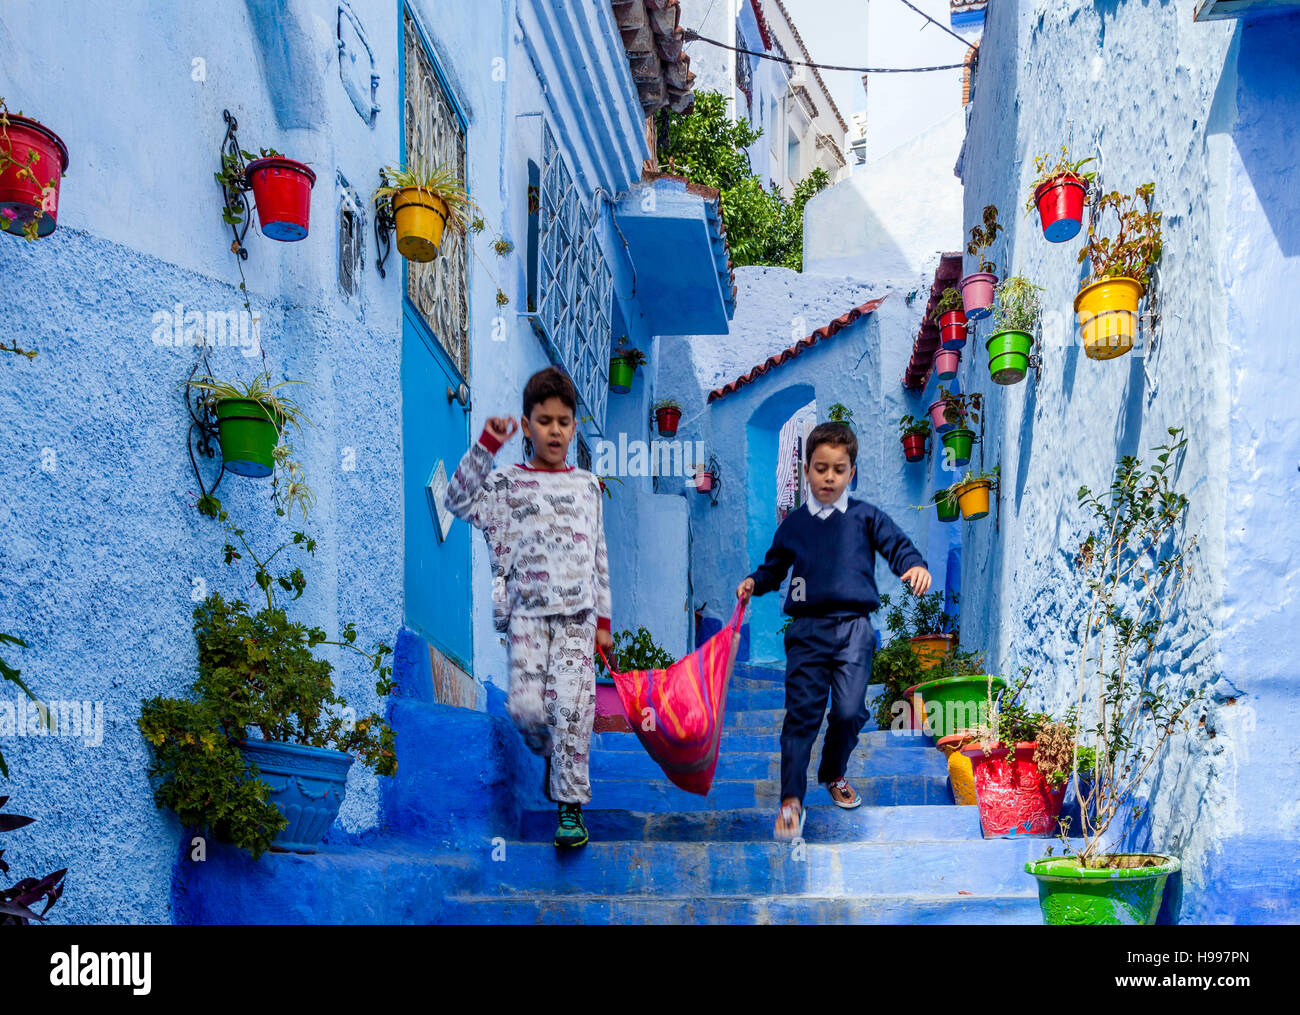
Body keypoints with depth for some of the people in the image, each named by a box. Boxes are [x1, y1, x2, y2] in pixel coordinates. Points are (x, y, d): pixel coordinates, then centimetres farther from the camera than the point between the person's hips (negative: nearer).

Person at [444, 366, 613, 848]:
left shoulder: (587, 486, 15)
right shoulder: (506, 484, 7)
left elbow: (599, 556, 16)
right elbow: (459, 499, -10)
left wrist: (603, 620, 14)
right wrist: (487, 444, -16)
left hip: (577, 613, 1)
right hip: (527, 611, -1)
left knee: (571, 704, -10)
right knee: (526, 705, -9)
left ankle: (570, 805, 0)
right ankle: (550, 754, 25)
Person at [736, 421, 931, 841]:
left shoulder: (866, 517, 7)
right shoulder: (793, 525, 12)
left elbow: (898, 545, -2)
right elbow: (774, 566, 23)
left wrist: (915, 565, -23)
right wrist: (755, 582, 4)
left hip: (853, 627, -1)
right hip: (806, 629, 1)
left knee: (850, 711, -4)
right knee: (802, 712, -3)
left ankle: (834, 775, 25)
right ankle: (791, 800, 2)